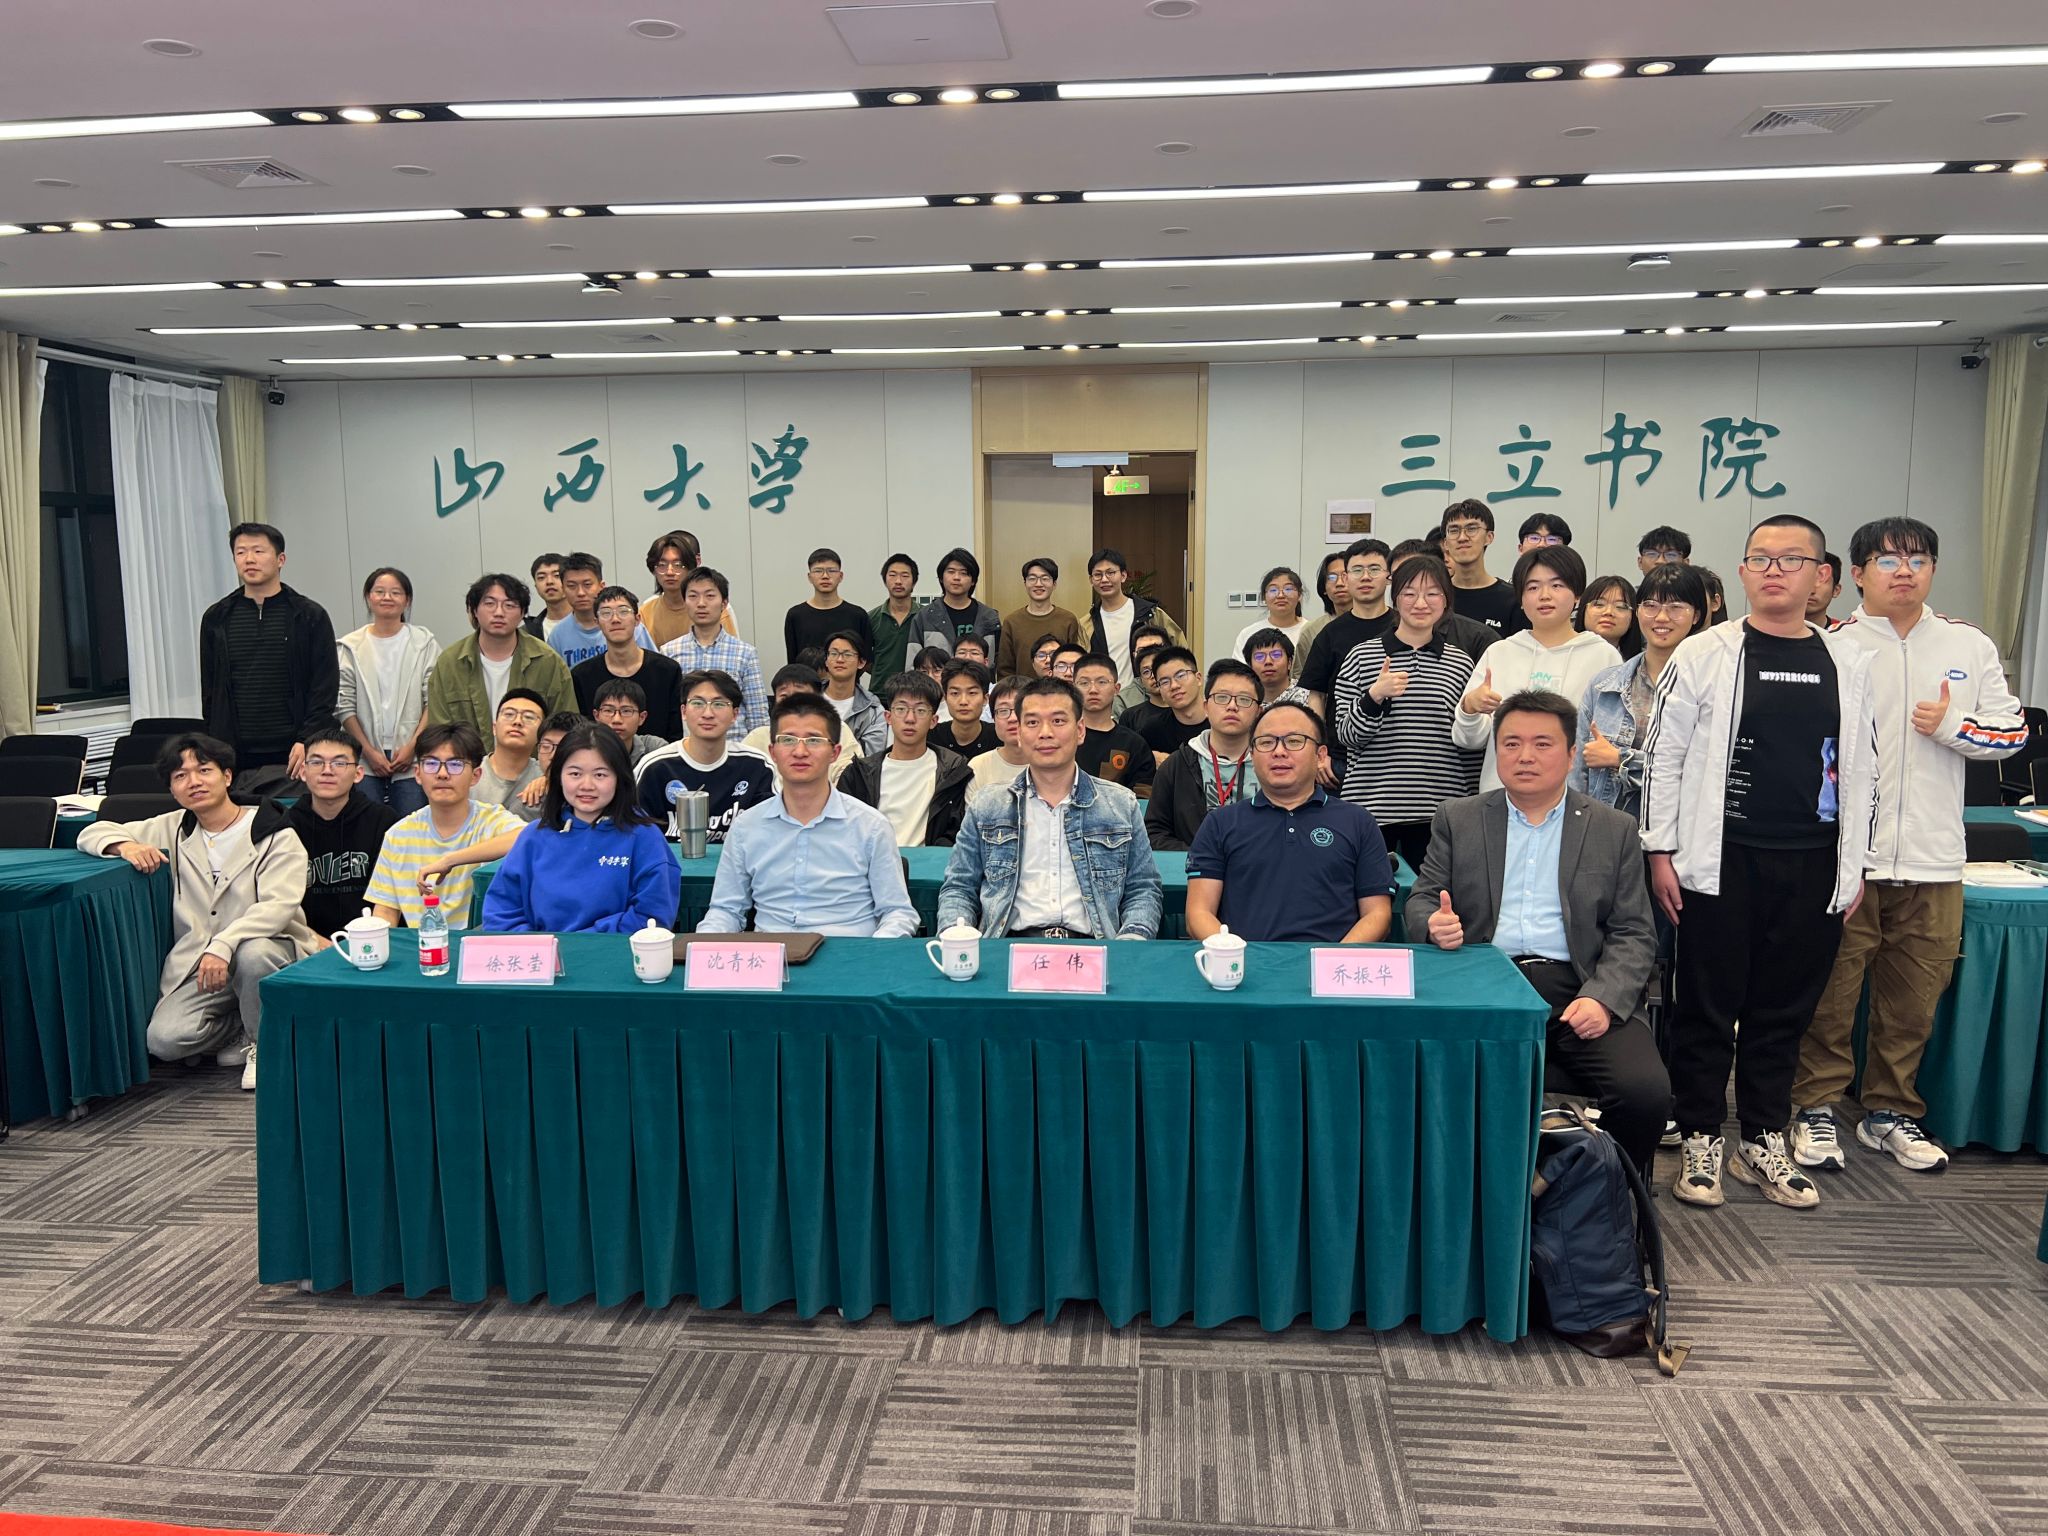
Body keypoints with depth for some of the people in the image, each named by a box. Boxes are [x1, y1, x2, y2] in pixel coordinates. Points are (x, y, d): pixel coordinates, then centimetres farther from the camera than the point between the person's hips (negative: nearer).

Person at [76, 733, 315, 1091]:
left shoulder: (276, 836, -5)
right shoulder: (173, 830, 12)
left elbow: (278, 906, -18)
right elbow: (92, 833, 16)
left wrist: (224, 945, -34)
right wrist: (124, 845, -8)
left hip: (266, 946, -3)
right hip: (196, 960, 4)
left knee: (253, 953, -39)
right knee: (164, 1039, -22)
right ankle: (242, 1031, 9)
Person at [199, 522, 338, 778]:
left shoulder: (310, 616, 2)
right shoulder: (216, 619, 11)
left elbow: (325, 687, -2)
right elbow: (209, 689, 15)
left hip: (292, 753, -2)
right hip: (235, 756, 2)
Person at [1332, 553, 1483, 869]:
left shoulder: (1460, 663, 8)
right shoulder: (1361, 657, 3)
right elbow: (1346, 735, 0)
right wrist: (1375, 696, -17)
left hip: (1439, 813, 1)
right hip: (1371, 808, -1)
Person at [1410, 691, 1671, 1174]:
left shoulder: (1615, 830, 13)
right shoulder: (1457, 819, 15)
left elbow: (1634, 935, 8)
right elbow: (1421, 900, 11)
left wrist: (1602, 999, -11)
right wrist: (1434, 923, -15)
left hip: (1579, 990, 1)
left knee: (1645, 1090, -25)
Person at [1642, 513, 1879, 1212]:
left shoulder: (1849, 662, 8)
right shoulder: (1704, 655, -2)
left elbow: (1860, 767, 11)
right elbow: (1662, 754, -1)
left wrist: (1855, 866, 8)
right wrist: (1661, 852, -4)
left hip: (1813, 866, 3)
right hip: (1720, 861, -3)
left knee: (1785, 1010, 11)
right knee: (1709, 1008, 5)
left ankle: (1763, 1142, 25)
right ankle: (1701, 1141, 18)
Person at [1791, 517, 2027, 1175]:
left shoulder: (1970, 646, 9)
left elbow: (2012, 730, 11)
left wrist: (1951, 724, -8)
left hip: (1932, 861, 3)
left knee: (1913, 998, 11)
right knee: (1829, 993, 2)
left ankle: (1889, 1113, 26)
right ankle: (1815, 1109, 15)